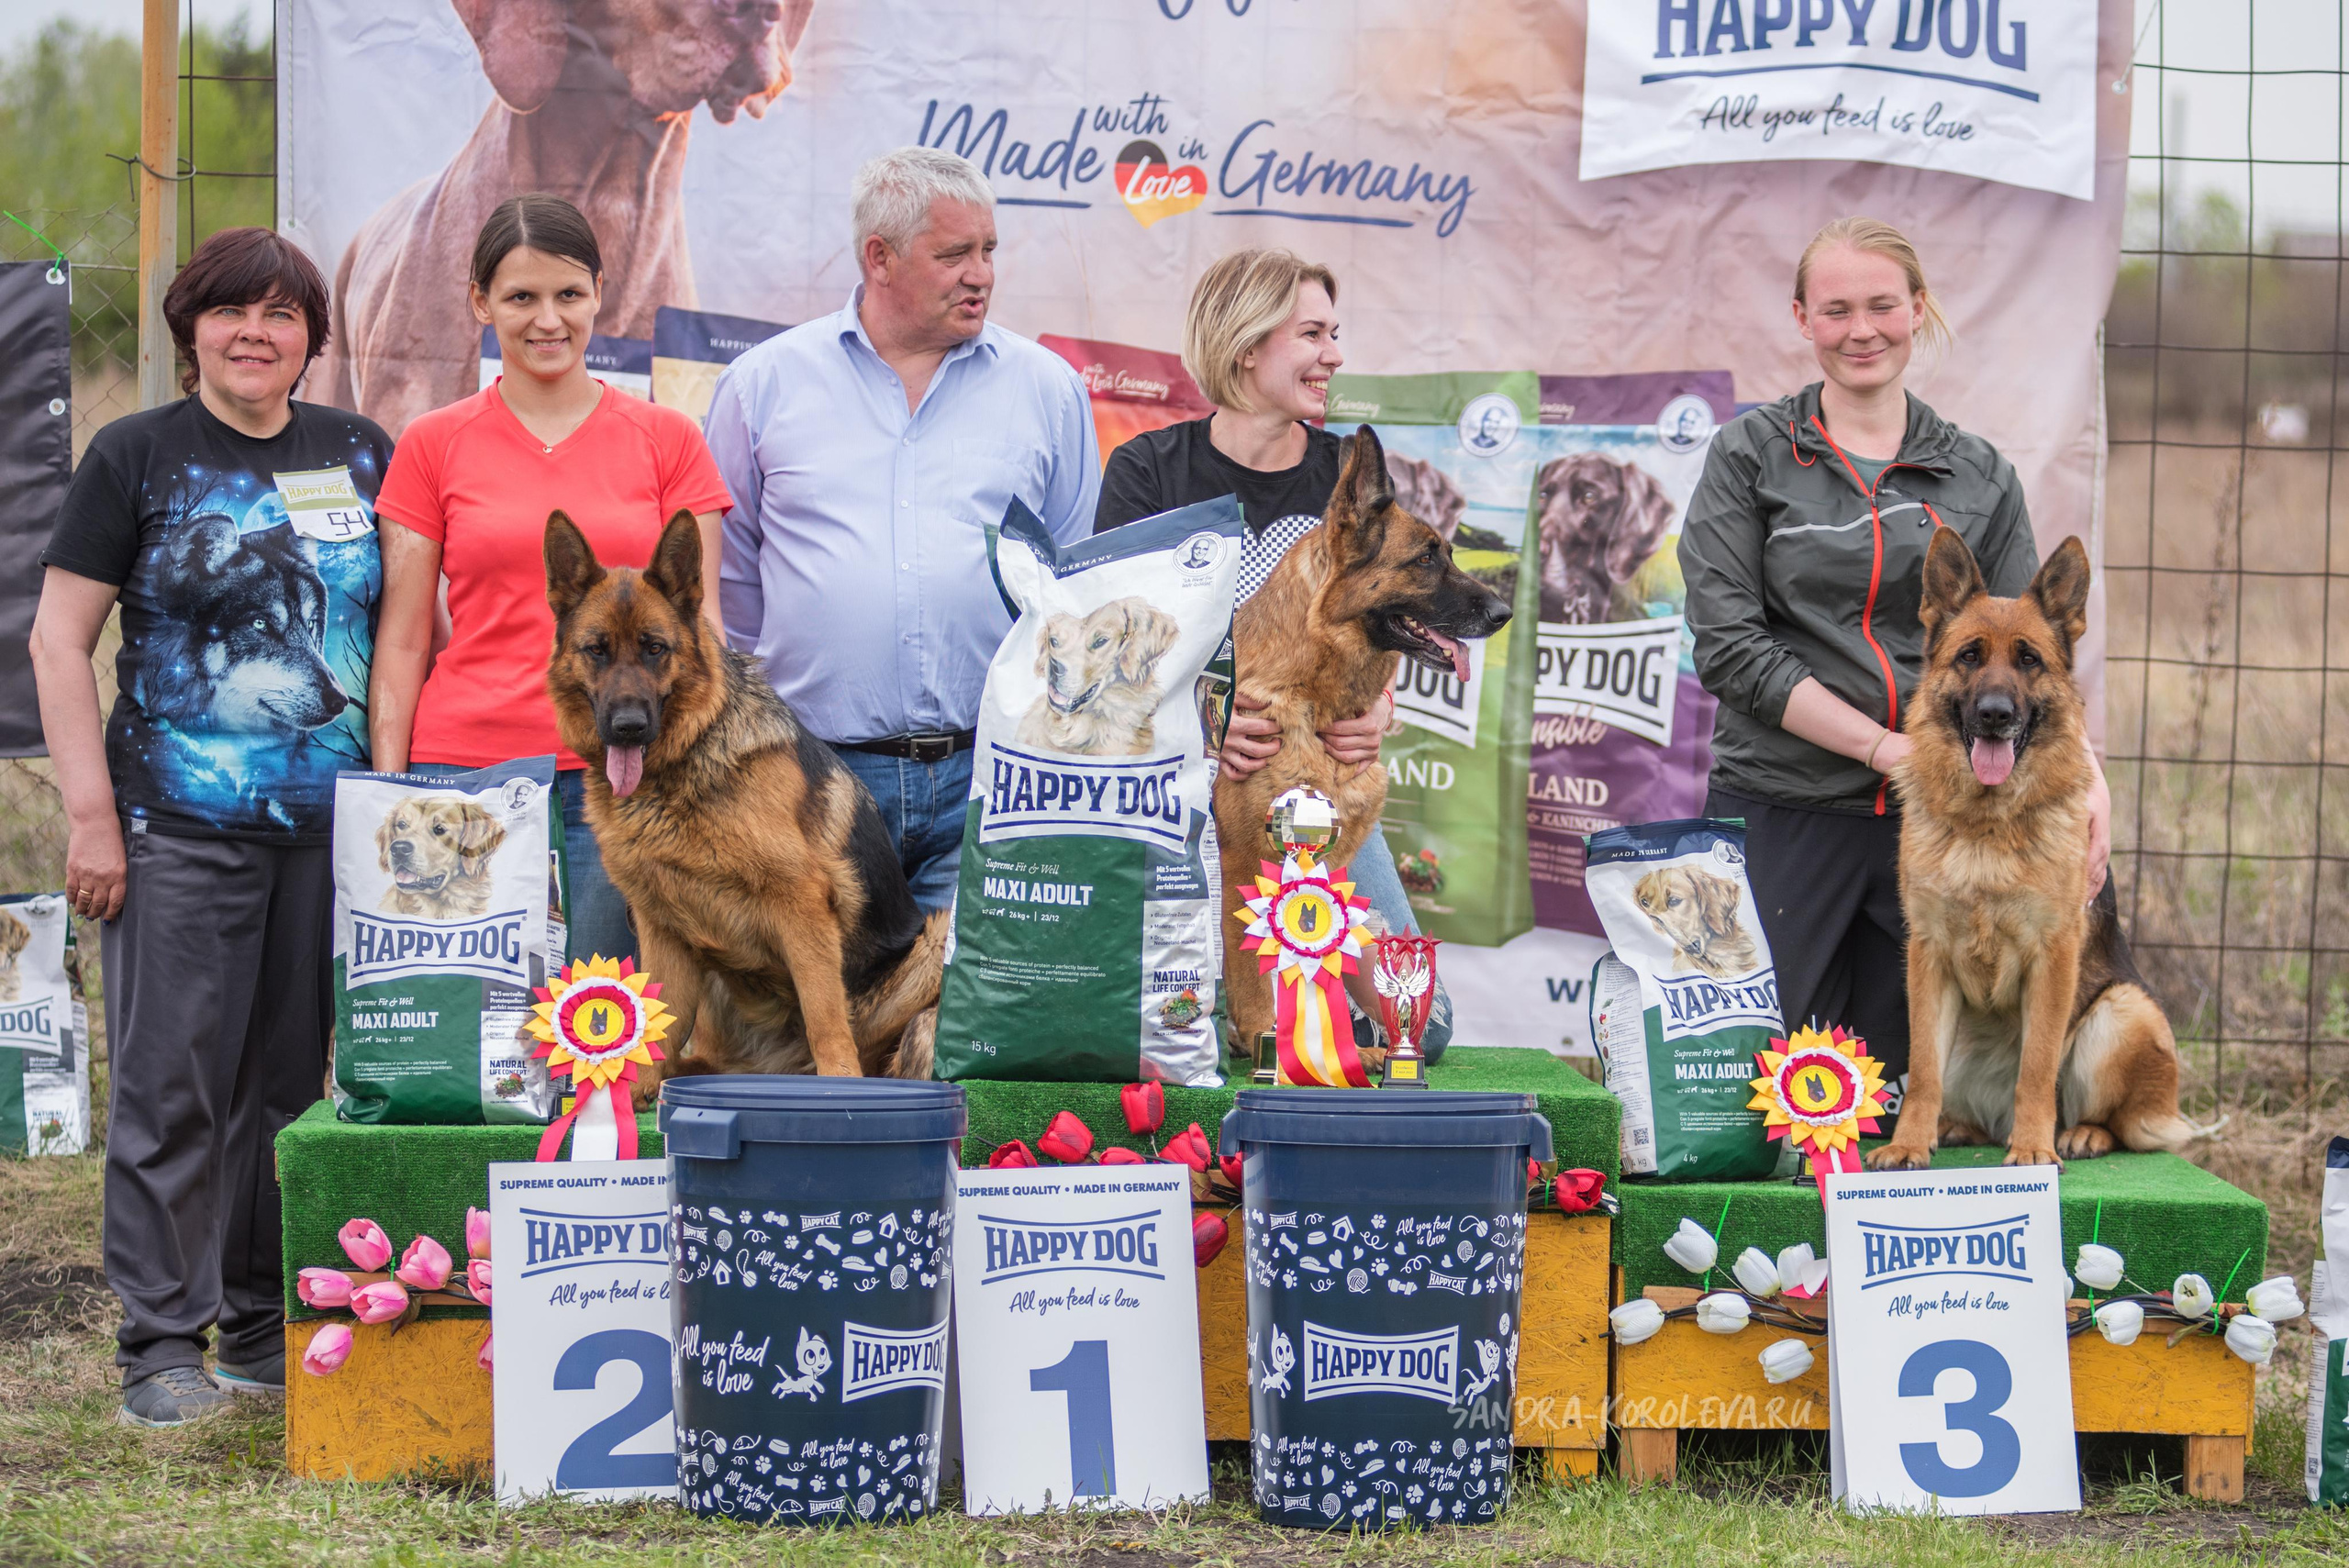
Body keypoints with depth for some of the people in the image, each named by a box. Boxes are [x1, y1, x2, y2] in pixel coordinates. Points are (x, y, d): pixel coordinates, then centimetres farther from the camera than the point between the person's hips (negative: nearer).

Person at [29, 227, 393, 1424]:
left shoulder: (361, 457, 11)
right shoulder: (137, 457, 1)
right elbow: (59, 640, -1)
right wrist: (90, 815, -8)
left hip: (332, 823, 3)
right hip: (180, 828, -3)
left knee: (297, 1081, 8)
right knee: (173, 1085, -3)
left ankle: (271, 1327, 18)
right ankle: (162, 1346, 2)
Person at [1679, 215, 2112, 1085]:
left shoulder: (1981, 475, 11)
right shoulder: (1752, 455, 3)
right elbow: (1729, 645, -6)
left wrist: (2088, 775, -15)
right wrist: (1885, 747, -14)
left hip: (1934, 819, 2)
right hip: (1779, 815, -2)